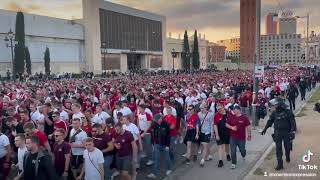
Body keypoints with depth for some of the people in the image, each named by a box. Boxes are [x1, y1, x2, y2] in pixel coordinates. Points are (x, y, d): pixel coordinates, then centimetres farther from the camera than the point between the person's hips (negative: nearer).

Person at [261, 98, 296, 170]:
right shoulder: (274, 113, 1)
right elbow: (270, 121, 12)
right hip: (277, 133, 2)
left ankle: (287, 157, 44)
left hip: (286, 132, -2)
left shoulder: (288, 112, -9)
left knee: (287, 146, 14)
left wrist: (293, 131, -17)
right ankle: (280, 164, 5)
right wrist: (265, 129, 14)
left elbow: (292, 122, -9)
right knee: (278, 148, -1)